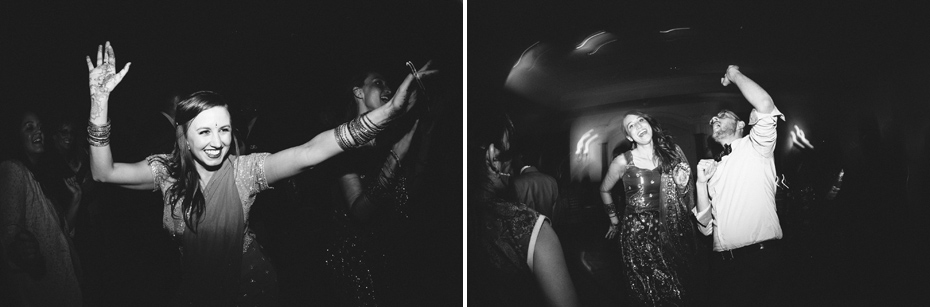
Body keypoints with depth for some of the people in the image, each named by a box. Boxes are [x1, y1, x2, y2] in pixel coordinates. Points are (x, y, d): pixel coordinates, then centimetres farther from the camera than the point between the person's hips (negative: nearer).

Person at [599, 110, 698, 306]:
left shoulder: (670, 152, 1)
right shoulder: (623, 162, -8)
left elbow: (681, 197, 11)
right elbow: (604, 191, 10)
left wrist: (681, 185, -10)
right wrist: (615, 221, 15)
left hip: (669, 229, 3)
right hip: (637, 232, -3)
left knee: (678, 288, 6)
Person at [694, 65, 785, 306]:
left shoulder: (754, 147, 7)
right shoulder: (714, 168, 22)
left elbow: (765, 105, -15)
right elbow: (706, 227, 17)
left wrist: (734, 75, 0)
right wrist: (701, 184, 4)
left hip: (758, 257, -6)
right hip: (722, 262, 6)